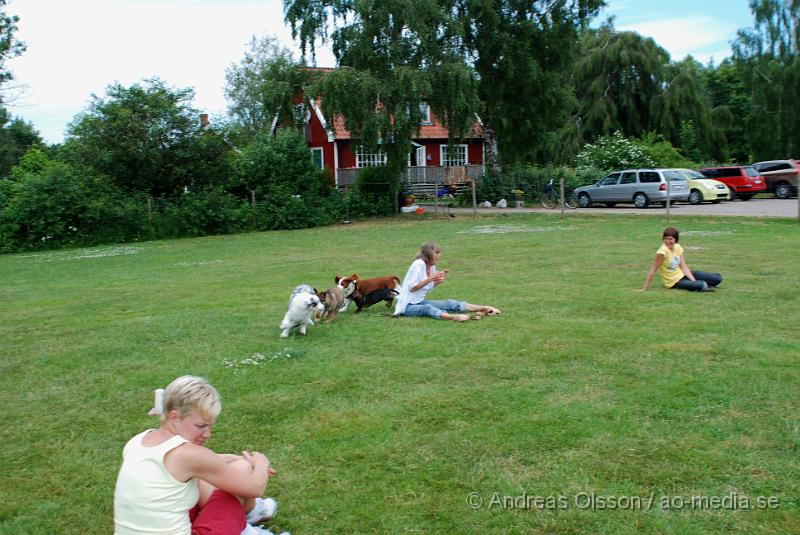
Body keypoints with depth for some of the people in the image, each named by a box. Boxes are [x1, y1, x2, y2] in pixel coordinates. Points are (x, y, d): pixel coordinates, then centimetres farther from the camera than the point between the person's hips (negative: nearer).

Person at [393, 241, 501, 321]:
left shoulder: (432, 266, 4)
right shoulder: (418, 264, -20)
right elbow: (411, 288, -21)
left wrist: (439, 280, -3)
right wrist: (430, 279, -25)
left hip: (420, 302, 7)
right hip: (409, 305, -7)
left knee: (449, 303, -8)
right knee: (428, 308, -37)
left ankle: (485, 308, -14)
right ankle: (453, 317, -63)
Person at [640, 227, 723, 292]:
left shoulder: (678, 247, -4)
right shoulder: (662, 251, -25)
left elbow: (684, 267, -6)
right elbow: (653, 270, -23)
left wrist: (694, 281, -18)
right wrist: (645, 289, -22)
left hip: (683, 274, 7)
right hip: (675, 282, -7)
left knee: (717, 279, 1)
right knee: (701, 285, -31)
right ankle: (703, 286, 2)